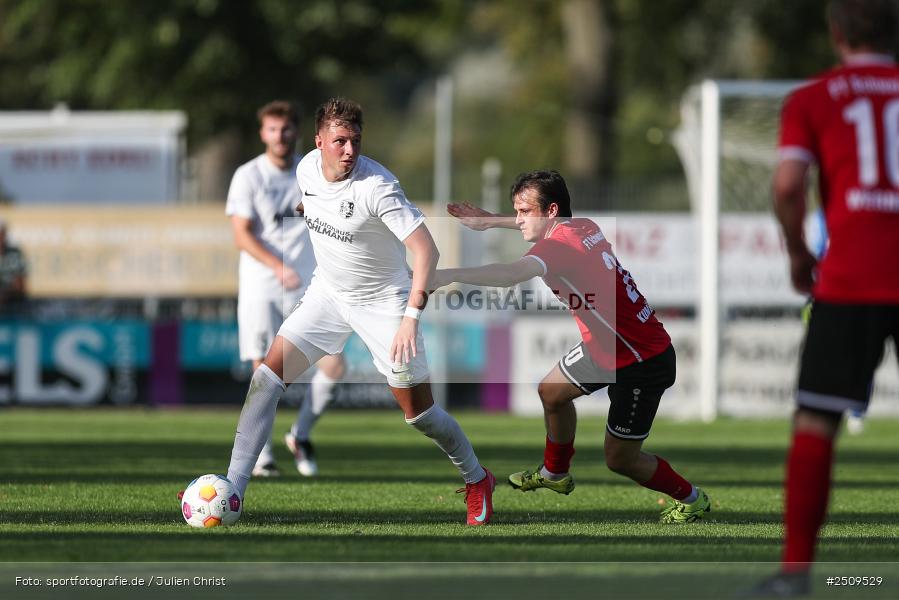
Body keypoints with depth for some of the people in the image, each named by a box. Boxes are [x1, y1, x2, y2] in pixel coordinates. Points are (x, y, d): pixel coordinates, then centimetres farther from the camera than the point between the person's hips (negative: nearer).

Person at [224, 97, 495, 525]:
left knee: (418, 412, -1)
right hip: (328, 293, 5)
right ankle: (232, 489, -7)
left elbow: (426, 250, -30)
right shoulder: (306, 168, -9)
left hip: (384, 301, -5)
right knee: (267, 376, -9)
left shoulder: (377, 186, -27)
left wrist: (411, 318, -37)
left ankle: (476, 481, 25)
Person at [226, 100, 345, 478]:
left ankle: (301, 436, 15)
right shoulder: (248, 176, -4)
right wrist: (278, 267, -26)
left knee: (332, 367, -8)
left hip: (309, 289, 3)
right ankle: (261, 456, 9)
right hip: (260, 289, -3)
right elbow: (242, 235, -12)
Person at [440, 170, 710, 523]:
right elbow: (548, 229, 25)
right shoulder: (583, 227, -2)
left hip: (642, 363, -10)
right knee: (551, 391, 24)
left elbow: (513, 274, -48)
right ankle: (555, 474, 46)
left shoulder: (563, 245, -29)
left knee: (620, 460, 1)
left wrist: (450, 275, -55)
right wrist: (489, 222, 25)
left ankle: (692, 500, 23)